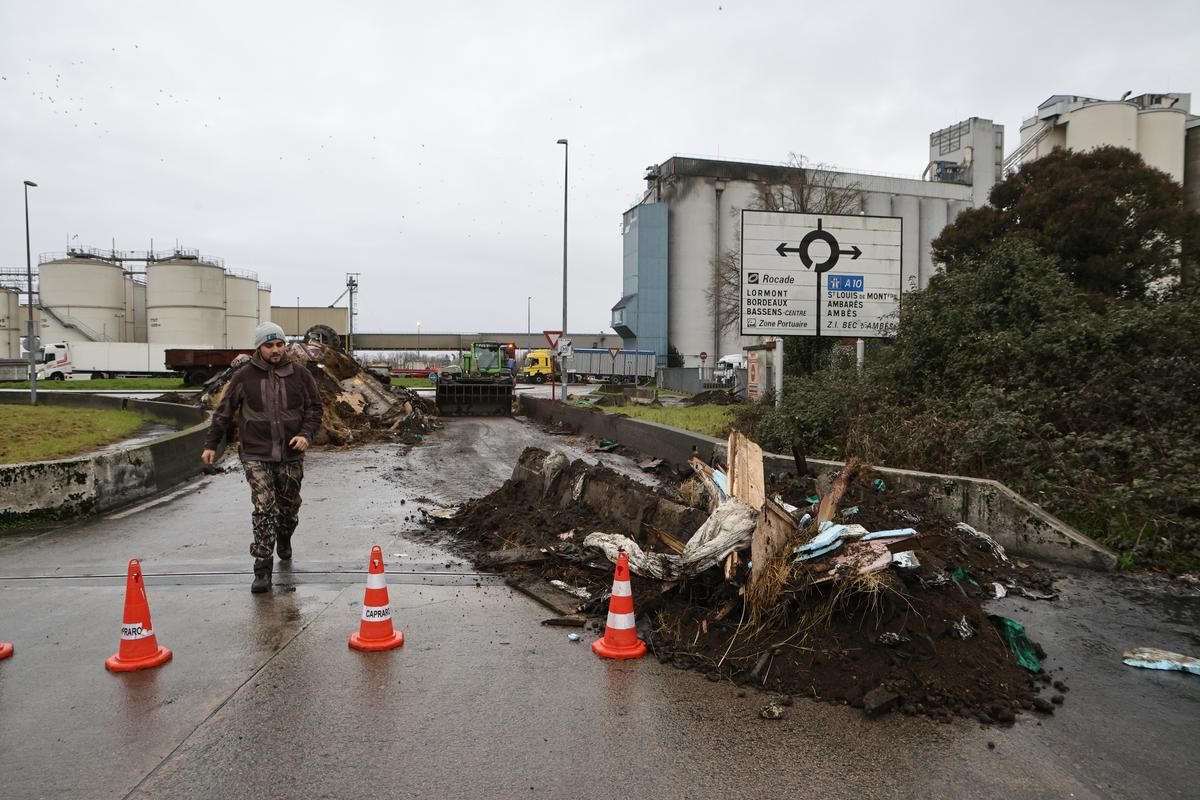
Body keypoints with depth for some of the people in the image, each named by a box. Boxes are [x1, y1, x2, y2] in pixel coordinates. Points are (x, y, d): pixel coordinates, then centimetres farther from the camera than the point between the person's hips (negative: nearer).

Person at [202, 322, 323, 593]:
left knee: (289, 506, 15)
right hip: (256, 455, -2)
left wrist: (306, 434, -11)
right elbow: (224, 413, 8)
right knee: (264, 509, -10)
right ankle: (263, 568, -4)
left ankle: (284, 539, 46)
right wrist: (211, 444, 9)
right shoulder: (244, 377, -1)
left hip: (291, 455, 2)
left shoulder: (300, 375, 2)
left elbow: (314, 408, 6)